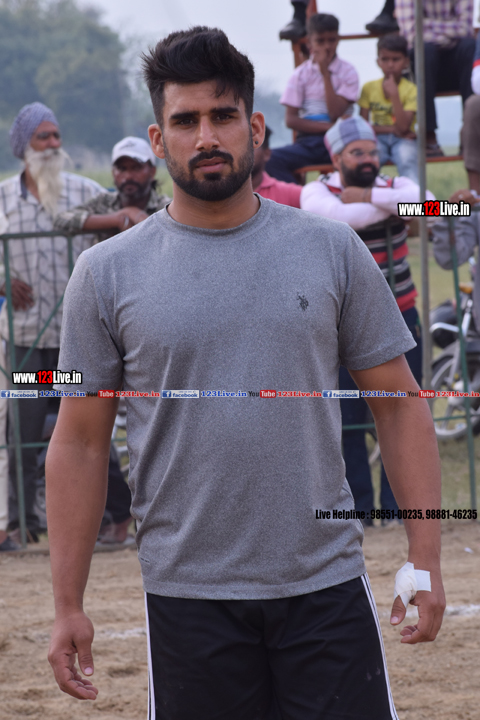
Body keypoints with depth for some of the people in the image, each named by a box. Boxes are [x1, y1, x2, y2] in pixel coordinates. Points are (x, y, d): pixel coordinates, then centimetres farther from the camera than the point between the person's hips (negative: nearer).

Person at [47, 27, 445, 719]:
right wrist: (68, 604, 0)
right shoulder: (108, 273, 2)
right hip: (187, 595, 0)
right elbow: (80, 443, 4)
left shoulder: (333, 250, 5)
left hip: (327, 585, 1)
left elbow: (399, 404, 6)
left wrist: (426, 560, -2)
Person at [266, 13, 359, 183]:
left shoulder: (347, 72, 5)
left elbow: (335, 114, -7)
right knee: (270, 159, -29)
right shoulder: (301, 73, 9)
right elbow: (291, 120, 0)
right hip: (307, 140, 1)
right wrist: (328, 127, -11)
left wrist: (325, 72, -6)